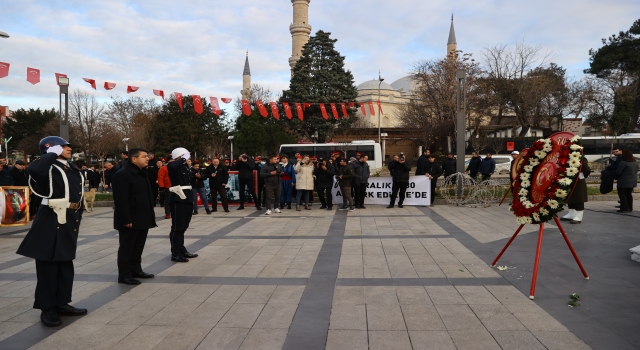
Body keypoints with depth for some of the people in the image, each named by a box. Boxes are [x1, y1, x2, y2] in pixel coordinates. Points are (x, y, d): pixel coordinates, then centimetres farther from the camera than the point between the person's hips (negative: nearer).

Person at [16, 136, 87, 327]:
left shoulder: (72, 169, 13)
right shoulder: (49, 168, -11)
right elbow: (33, 169, -35)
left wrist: (78, 216, 17)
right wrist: (53, 154, -21)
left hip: (70, 220, 8)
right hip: (52, 221, -8)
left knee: (65, 264, 15)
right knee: (48, 264, 1)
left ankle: (61, 303, 27)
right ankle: (47, 308, 11)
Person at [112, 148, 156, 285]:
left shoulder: (143, 173, 14)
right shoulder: (122, 174, -16)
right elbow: (121, 200, -21)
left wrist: (150, 215, 15)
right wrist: (126, 219, -23)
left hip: (143, 218, 9)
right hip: (130, 220, -9)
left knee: (138, 247, 16)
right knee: (126, 248, 1)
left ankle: (136, 270, 28)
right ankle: (124, 275, 10)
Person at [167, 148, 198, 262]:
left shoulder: (185, 167, 14)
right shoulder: (173, 167, -10)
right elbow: (172, 166, -37)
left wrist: (191, 200, 18)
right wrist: (183, 159, -21)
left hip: (187, 200, 8)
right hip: (178, 200, -8)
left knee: (183, 227, 16)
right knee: (177, 227, -3)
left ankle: (182, 251, 26)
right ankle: (175, 254, 3)